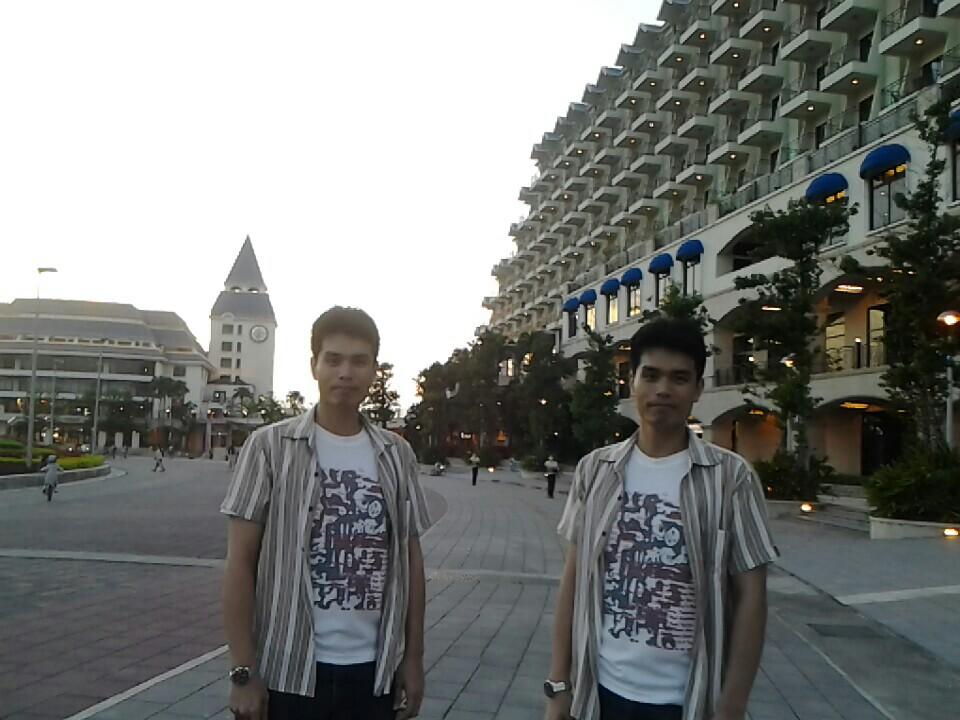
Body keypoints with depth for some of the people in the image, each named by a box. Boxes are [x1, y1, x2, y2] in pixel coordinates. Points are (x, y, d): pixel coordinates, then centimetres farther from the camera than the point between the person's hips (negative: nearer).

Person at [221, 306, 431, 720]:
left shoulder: (397, 455, 4)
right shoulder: (271, 446, -6)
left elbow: (411, 559, 9)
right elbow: (240, 560, -6)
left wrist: (413, 657, 7)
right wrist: (243, 670, -9)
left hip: (374, 670, 3)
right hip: (290, 670, -3)